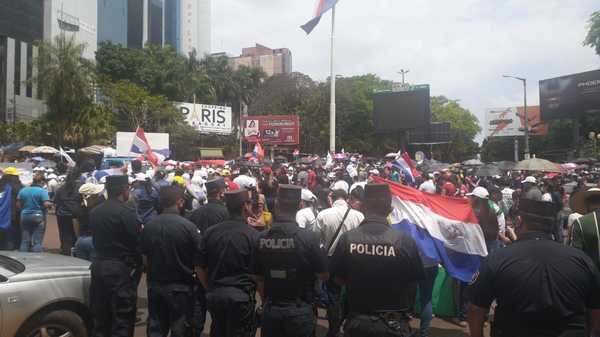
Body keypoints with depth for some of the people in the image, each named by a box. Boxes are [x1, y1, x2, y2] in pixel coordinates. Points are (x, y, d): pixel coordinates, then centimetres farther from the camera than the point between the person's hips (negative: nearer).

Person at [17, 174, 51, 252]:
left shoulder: (23, 190, 7)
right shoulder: (42, 191, -10)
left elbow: (18, 205, 8)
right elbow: (46, 204, -19)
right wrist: (51, 204, 2)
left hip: (25, 216, 5)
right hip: (38, 216, -5)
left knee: (25, 240, 11)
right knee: (37, 241, -1)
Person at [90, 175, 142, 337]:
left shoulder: (95, 212, 7)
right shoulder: (127, 212, -16)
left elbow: (96, 238, 11)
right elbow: (137, 243, -13)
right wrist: (138, 266, 2)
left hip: (98, 264, 7)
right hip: (120, 268, -7)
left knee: (100, 317, 16)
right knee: (122, 319, 1)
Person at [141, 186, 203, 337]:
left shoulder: (148, 226, -3)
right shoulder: (188, 226, -17)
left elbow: (145, 259, 5)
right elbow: (199, 261, -14)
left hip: (154, 286, 4)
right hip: (181, 287, -4)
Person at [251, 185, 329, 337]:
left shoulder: (262, 238, -8)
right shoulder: (308, 237, -17)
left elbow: (258, 278, 2)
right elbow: (323, 276, -10)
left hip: (270, 309, 2)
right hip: (300, 310, -2)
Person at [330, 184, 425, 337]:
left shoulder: (347, 238, -14)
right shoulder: (405, 241, -17)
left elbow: (338, 278, -1)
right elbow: (413, 282, -5)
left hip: (357, 323, 2)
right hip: (394, 325, -1)